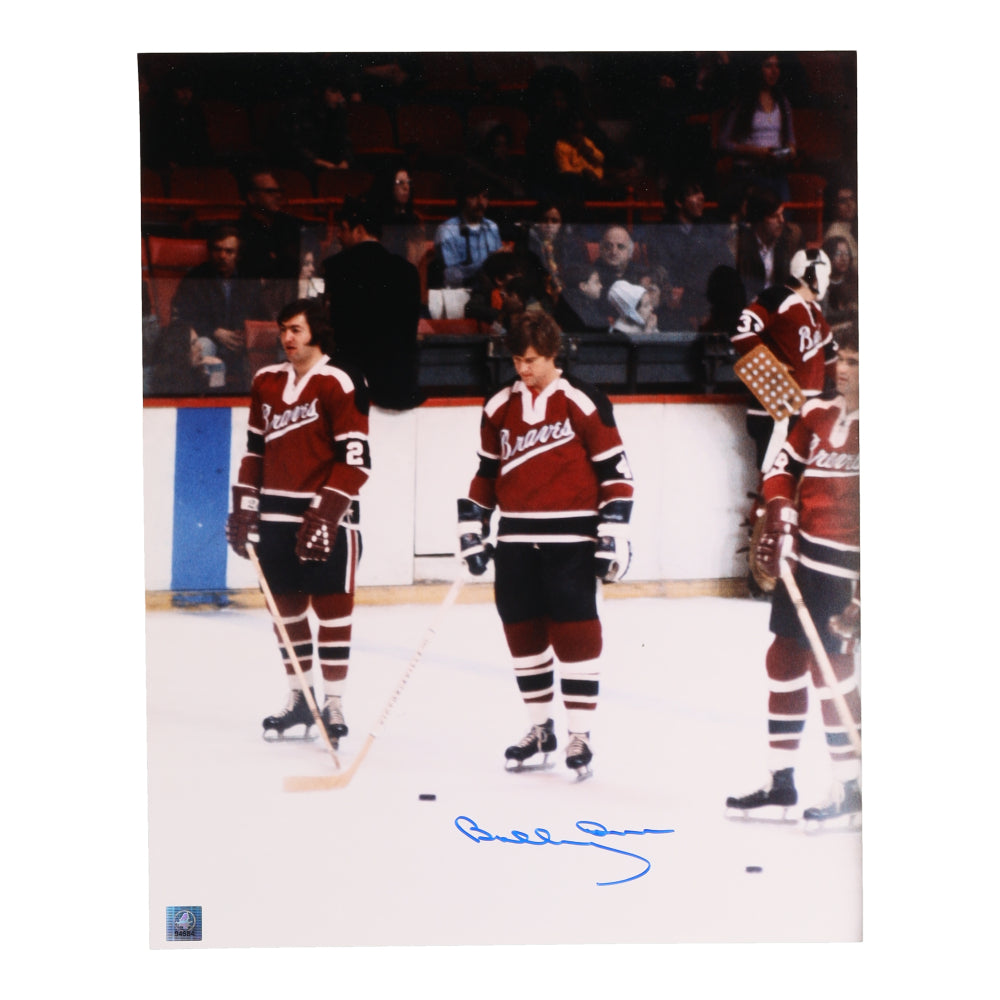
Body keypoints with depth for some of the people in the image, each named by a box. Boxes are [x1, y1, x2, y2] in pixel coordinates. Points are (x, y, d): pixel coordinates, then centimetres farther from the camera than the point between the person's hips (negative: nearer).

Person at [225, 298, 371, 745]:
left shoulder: (340, 384, -11)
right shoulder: (266, 382, 10)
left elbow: (356, 459, -14)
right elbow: (255, 450, 17)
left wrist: (325, 514, -19)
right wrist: (243, 508, 11)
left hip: (327, 518, -7)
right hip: (276, 517, 7)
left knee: (332, 609, -1)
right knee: (286, 608, 12)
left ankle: (334, 705, 4)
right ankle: (299, 698, 23)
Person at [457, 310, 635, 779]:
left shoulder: (583, 403, -7)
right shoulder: (499, 407, 9)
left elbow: (615, 471, -5)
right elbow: (485, 473, 17)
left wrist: (614, 534, -9)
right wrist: (471, 530, 12)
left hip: (570, 541, -5)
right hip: (516, 542, 5)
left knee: (575, 633, -6)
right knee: (523, 632, 9)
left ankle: (580, 735, 0)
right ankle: (540, 728, 23)